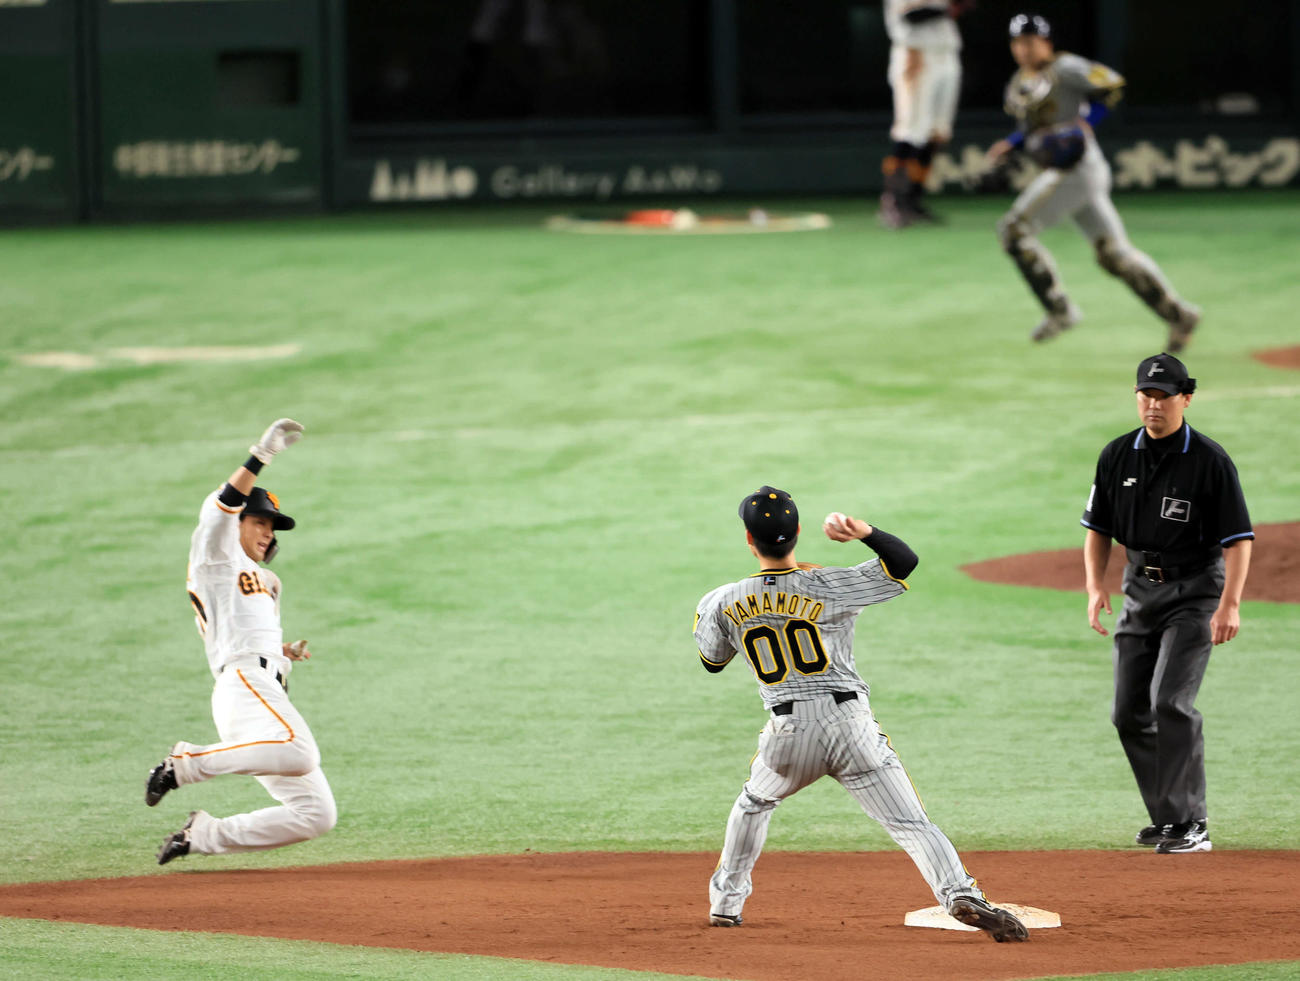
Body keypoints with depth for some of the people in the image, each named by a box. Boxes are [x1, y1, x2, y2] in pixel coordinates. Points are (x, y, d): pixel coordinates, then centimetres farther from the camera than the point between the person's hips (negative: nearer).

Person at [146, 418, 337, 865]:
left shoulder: (266, 582, 35)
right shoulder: (215, 556, 11)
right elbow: (217, 512, -10)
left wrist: (287, 652, 16)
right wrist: (260, 457, -19)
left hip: (271, 690, 9)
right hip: (244, 682, -9)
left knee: (316, 813, -1)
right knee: (300, 754, -38)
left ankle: (202, 835, 3)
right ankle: (185, 764, -25)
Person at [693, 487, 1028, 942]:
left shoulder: (726, 603, 2)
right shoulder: (828, 587, -5)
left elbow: (712, 661, 20)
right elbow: (906, 561, -4)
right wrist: (865, 533, -17)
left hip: (788, 735, 2)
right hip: (851, 725, -2)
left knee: (753, 804, 32)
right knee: (911, 823, -6)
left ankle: (726, 900, 36)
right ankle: (960, 894, -25)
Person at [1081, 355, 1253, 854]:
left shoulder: (1210, 460, -12)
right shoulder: (1117, 456, 3)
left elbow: (1238, 538, -13)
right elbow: (1098, 528, 12)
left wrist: (1230, 603, -24)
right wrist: (1095, 587, -2)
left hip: (1195, 592, -6)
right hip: (1140, 589, 6)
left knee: (1171, 702, -19)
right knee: (1129, 713, 5)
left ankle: (1189, 825, -16)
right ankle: (1165, 816, 19)